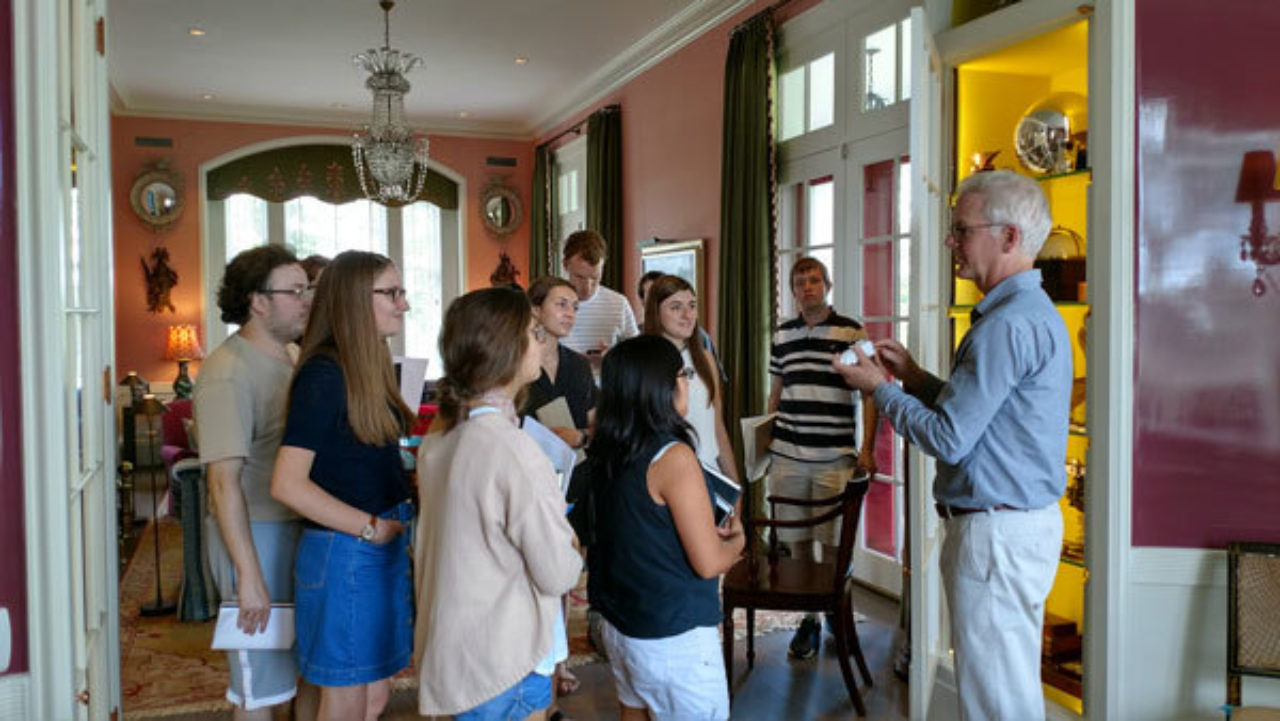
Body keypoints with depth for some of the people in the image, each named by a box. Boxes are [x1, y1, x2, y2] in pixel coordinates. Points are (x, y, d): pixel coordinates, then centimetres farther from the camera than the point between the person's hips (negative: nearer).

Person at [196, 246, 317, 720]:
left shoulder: (290, 360, 10)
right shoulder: (229, 372, -17)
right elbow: (224, 479, -22)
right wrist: (249, 576, -24)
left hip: (302, 529, 8)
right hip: (258, 534, -8)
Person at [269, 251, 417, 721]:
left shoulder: (369, 367, 9)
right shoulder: (324, 375, -16)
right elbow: (288, 484, -22)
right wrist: (371, 527, -18)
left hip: (383, 548, 8)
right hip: (342, 553, -8)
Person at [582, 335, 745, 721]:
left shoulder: (604, 453, -1)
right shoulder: (673, 457, -22)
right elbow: (709, 563, -18)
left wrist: (712, 534, 12)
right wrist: (736, 541, 2)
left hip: (618, 626, 7)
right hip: (673, 637, -7)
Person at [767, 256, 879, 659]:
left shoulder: (852, 333, -1)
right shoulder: (782, 336, 11)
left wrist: (867, 449, -9)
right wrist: (764, 443, 14)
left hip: (835, 458, -3)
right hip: (787, 456, 3)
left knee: (832, 544, 2)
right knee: (797, 543, 7)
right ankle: (808, 619, 20)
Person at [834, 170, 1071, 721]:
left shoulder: (1008, 324, -21)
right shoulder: (1033, 311, 14)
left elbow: (949, 439, -21)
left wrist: (879, 389, -7)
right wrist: (914, 376, 10)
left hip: (997, 531, -11)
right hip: (1026, 520, 11)